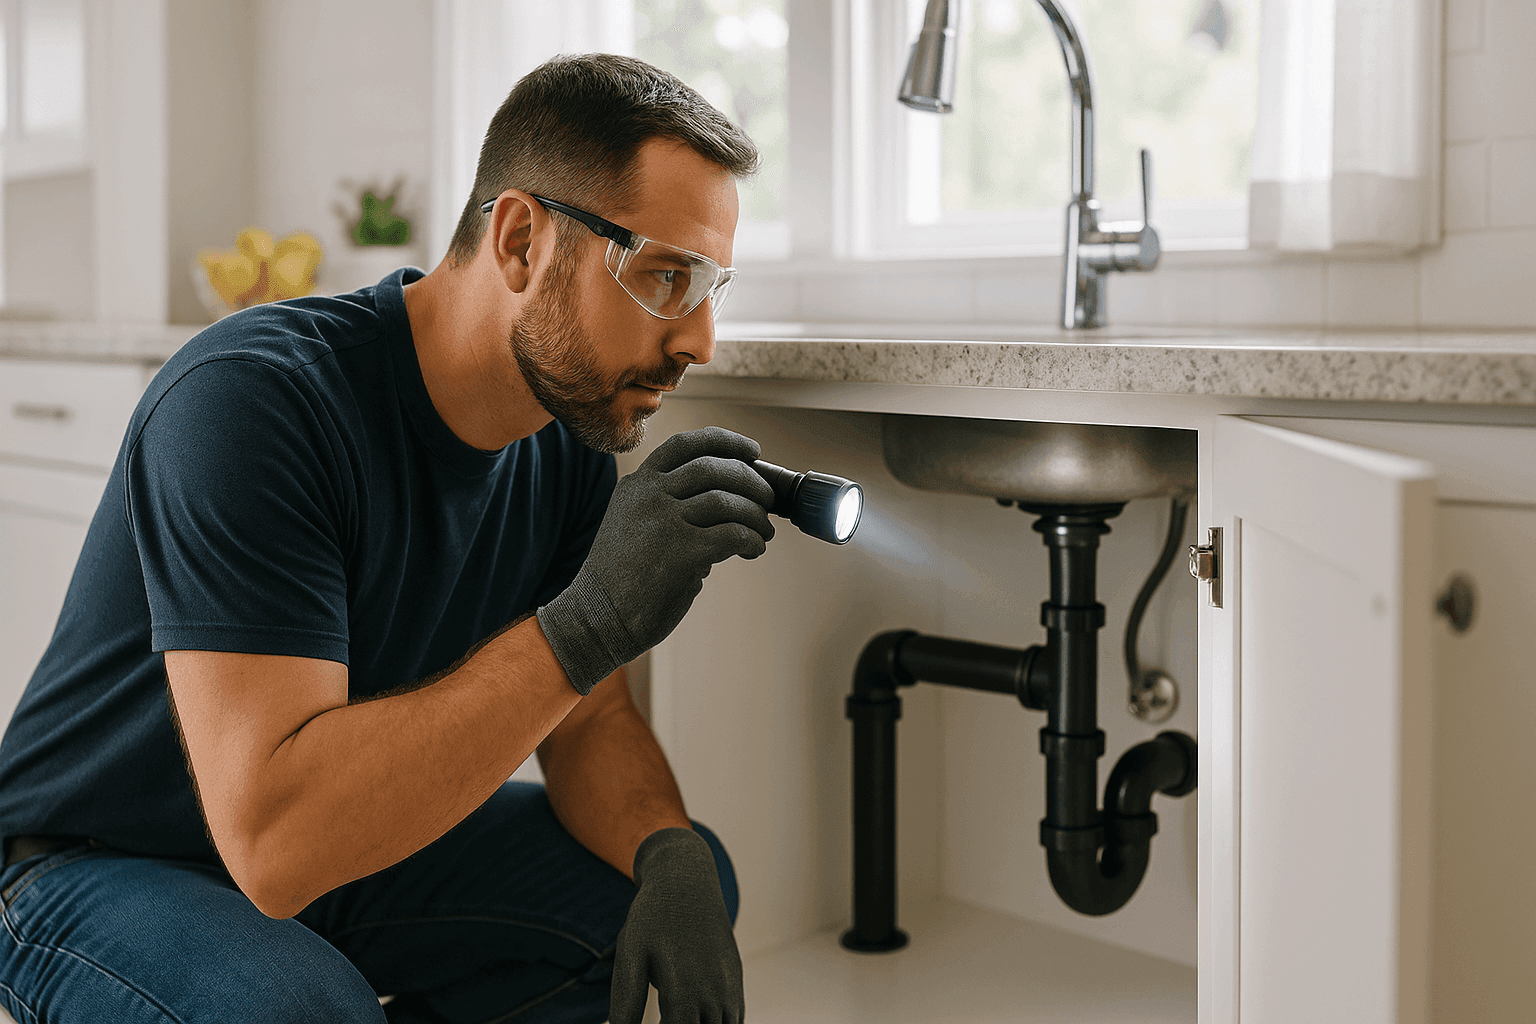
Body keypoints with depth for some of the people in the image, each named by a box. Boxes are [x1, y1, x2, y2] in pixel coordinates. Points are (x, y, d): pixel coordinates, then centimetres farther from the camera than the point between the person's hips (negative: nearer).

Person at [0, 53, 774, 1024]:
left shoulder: (573, 429, -6)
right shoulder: (248, 398, -30)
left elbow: (589, 720, 0)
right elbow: (276, 839, -38)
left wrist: (669, 853, -22)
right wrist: (586, 623, -43)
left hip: (359, 845, 7)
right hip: (100, 870, -6)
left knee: (690, 883, -5)